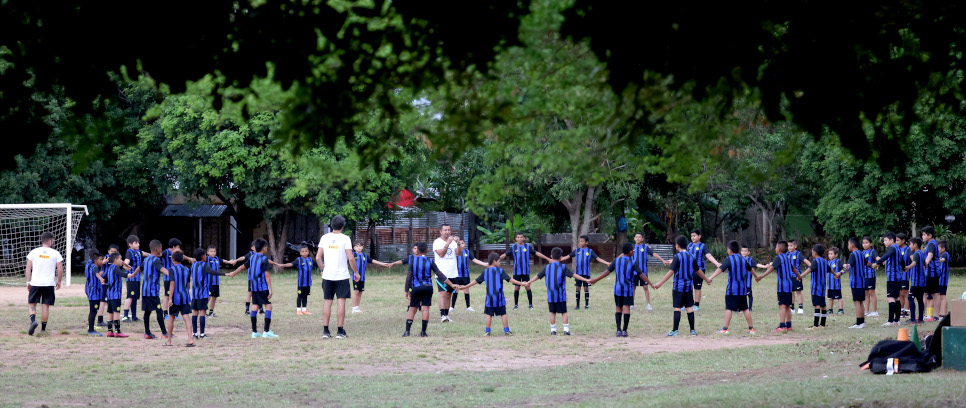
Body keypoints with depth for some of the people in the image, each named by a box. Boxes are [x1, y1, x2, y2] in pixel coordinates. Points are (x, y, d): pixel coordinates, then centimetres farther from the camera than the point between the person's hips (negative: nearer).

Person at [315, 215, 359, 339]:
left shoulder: (324, 238, 3)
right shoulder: (345, 238, -7)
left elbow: (318, 257, 3)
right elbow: (351, 258, -11)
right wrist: (356, 272, 1)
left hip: (327, 276, 3)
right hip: (342, 275, -3)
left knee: (327, 302, 7)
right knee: (341, 302, 0)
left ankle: (325, 330, 5)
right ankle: (340, 331, -2)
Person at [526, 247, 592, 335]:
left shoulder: (547, 267, 4)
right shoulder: (562, 267, -5)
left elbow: (537, 277, 13)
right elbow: (573, 275, -10)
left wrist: (528, 282, 26)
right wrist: (586, 280, -9)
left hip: (551, 295, 2)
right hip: (561, 295, -2)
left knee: (552, 312, 10)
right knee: (564, 312, 4)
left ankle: (553, 330, 10)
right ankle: (566, 330, -2)